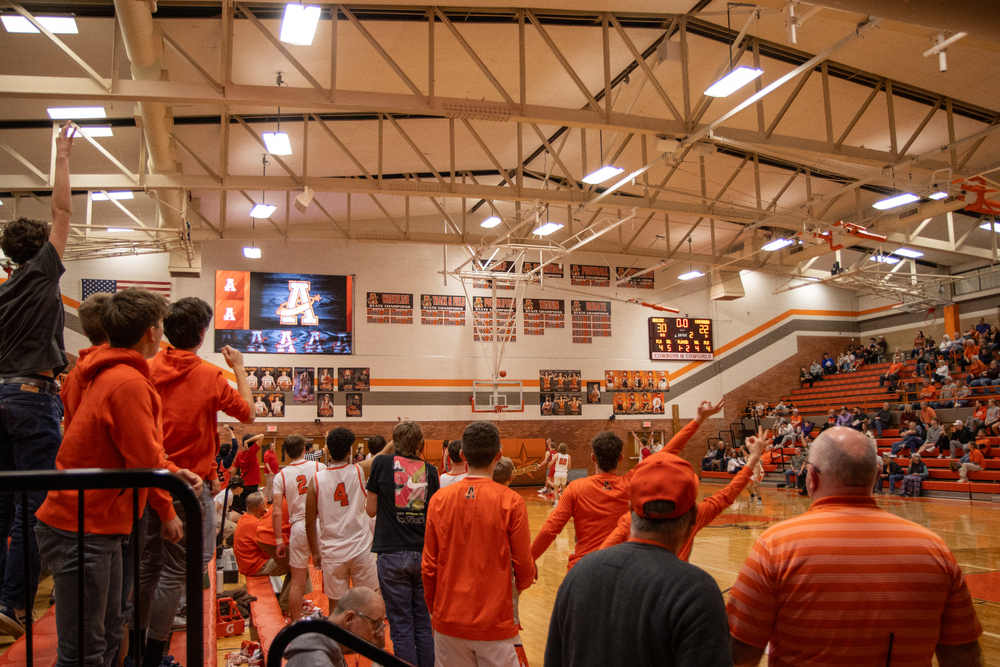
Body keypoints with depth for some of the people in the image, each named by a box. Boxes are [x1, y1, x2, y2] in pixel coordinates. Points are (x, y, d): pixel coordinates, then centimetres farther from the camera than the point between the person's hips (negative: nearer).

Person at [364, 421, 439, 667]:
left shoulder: (382, 463, -3)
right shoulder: (430, 470, 4)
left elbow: (371, 510, 2)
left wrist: (367, 501, 22)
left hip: (393, 554, -2)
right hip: (424, 553, 2)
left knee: (401, 626, 4)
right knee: (424, 624, 12)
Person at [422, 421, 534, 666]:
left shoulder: (440, 499, -4)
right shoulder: (511, 501, -11)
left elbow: (429, 566, 1)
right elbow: (524, 568, -6)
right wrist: (520, 584, 17)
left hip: (449, 621, 3)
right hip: (495, 623, -3)